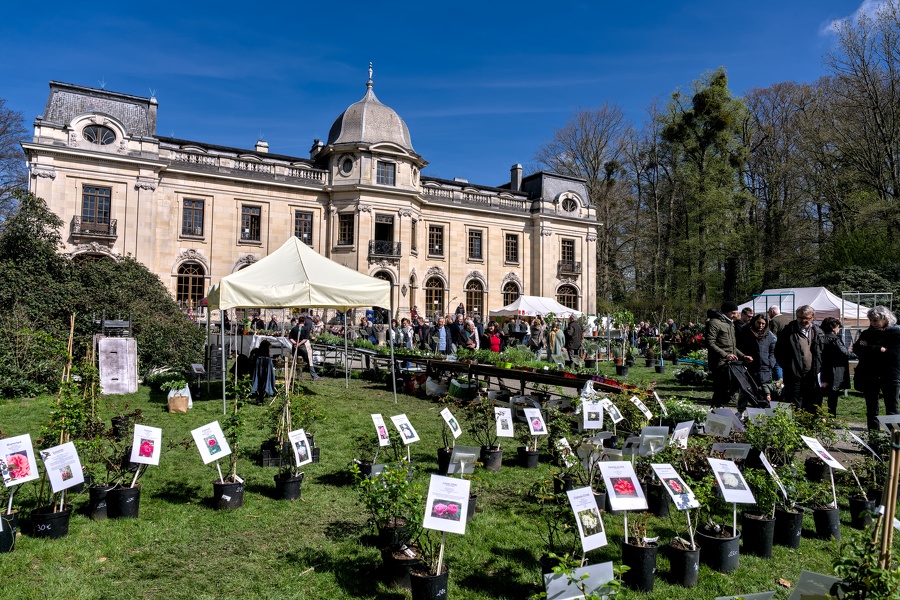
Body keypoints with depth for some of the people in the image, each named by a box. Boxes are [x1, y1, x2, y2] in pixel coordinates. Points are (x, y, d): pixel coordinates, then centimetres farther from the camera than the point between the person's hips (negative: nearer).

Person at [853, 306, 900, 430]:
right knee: (871, 410, 10)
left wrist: (868, 349, -12)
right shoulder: (867, 333, 9)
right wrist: (879, 350, -17)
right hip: (869, 376, 4)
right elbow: (856, 349, -5)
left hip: (890, 377, -4)